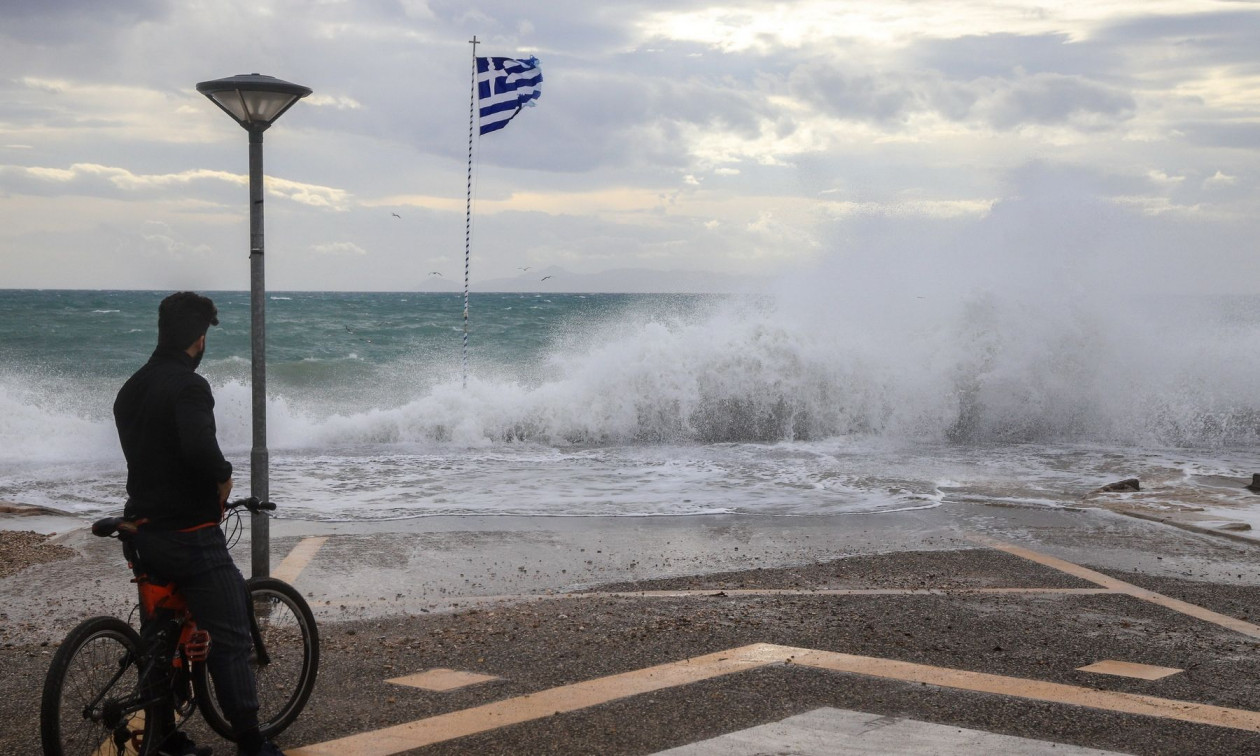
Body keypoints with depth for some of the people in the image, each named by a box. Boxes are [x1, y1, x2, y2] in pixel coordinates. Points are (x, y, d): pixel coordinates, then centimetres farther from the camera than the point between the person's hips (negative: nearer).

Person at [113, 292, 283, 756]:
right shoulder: (187, 386, -16)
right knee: (230, 640, -3)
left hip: (145, 530, 9)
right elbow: (200, 450, -32)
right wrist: (222, 478, -12)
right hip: (190, 534, -9)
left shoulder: (130, 390, 13)